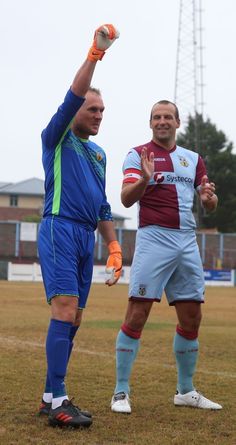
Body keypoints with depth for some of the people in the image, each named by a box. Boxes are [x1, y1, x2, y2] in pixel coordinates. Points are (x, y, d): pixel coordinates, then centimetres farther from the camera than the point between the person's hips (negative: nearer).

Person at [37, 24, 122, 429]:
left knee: (73, 320, 5)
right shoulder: (57, 138, 3)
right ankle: (57, 402, -20)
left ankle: (50, 396, 10)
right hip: (59, 229, -7)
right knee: (65, 312, -17)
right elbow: (74, 95, -13)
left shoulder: (98, 153, 22)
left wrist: (114, 246, 17)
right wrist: (96, 53, -19)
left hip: (86, 236, 7)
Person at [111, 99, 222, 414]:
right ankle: (121, 392, -5)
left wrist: (209, 196, -7)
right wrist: (144, 179, -31)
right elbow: (126, 199, -11)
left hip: (188, 243, 6)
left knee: (191, 318, 9)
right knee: (137, 314, -12)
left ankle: (186, 391, 22)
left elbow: (210, 205, 17)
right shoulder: (138, 154, 2)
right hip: (154, 238, -5)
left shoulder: (193, 159, 17)